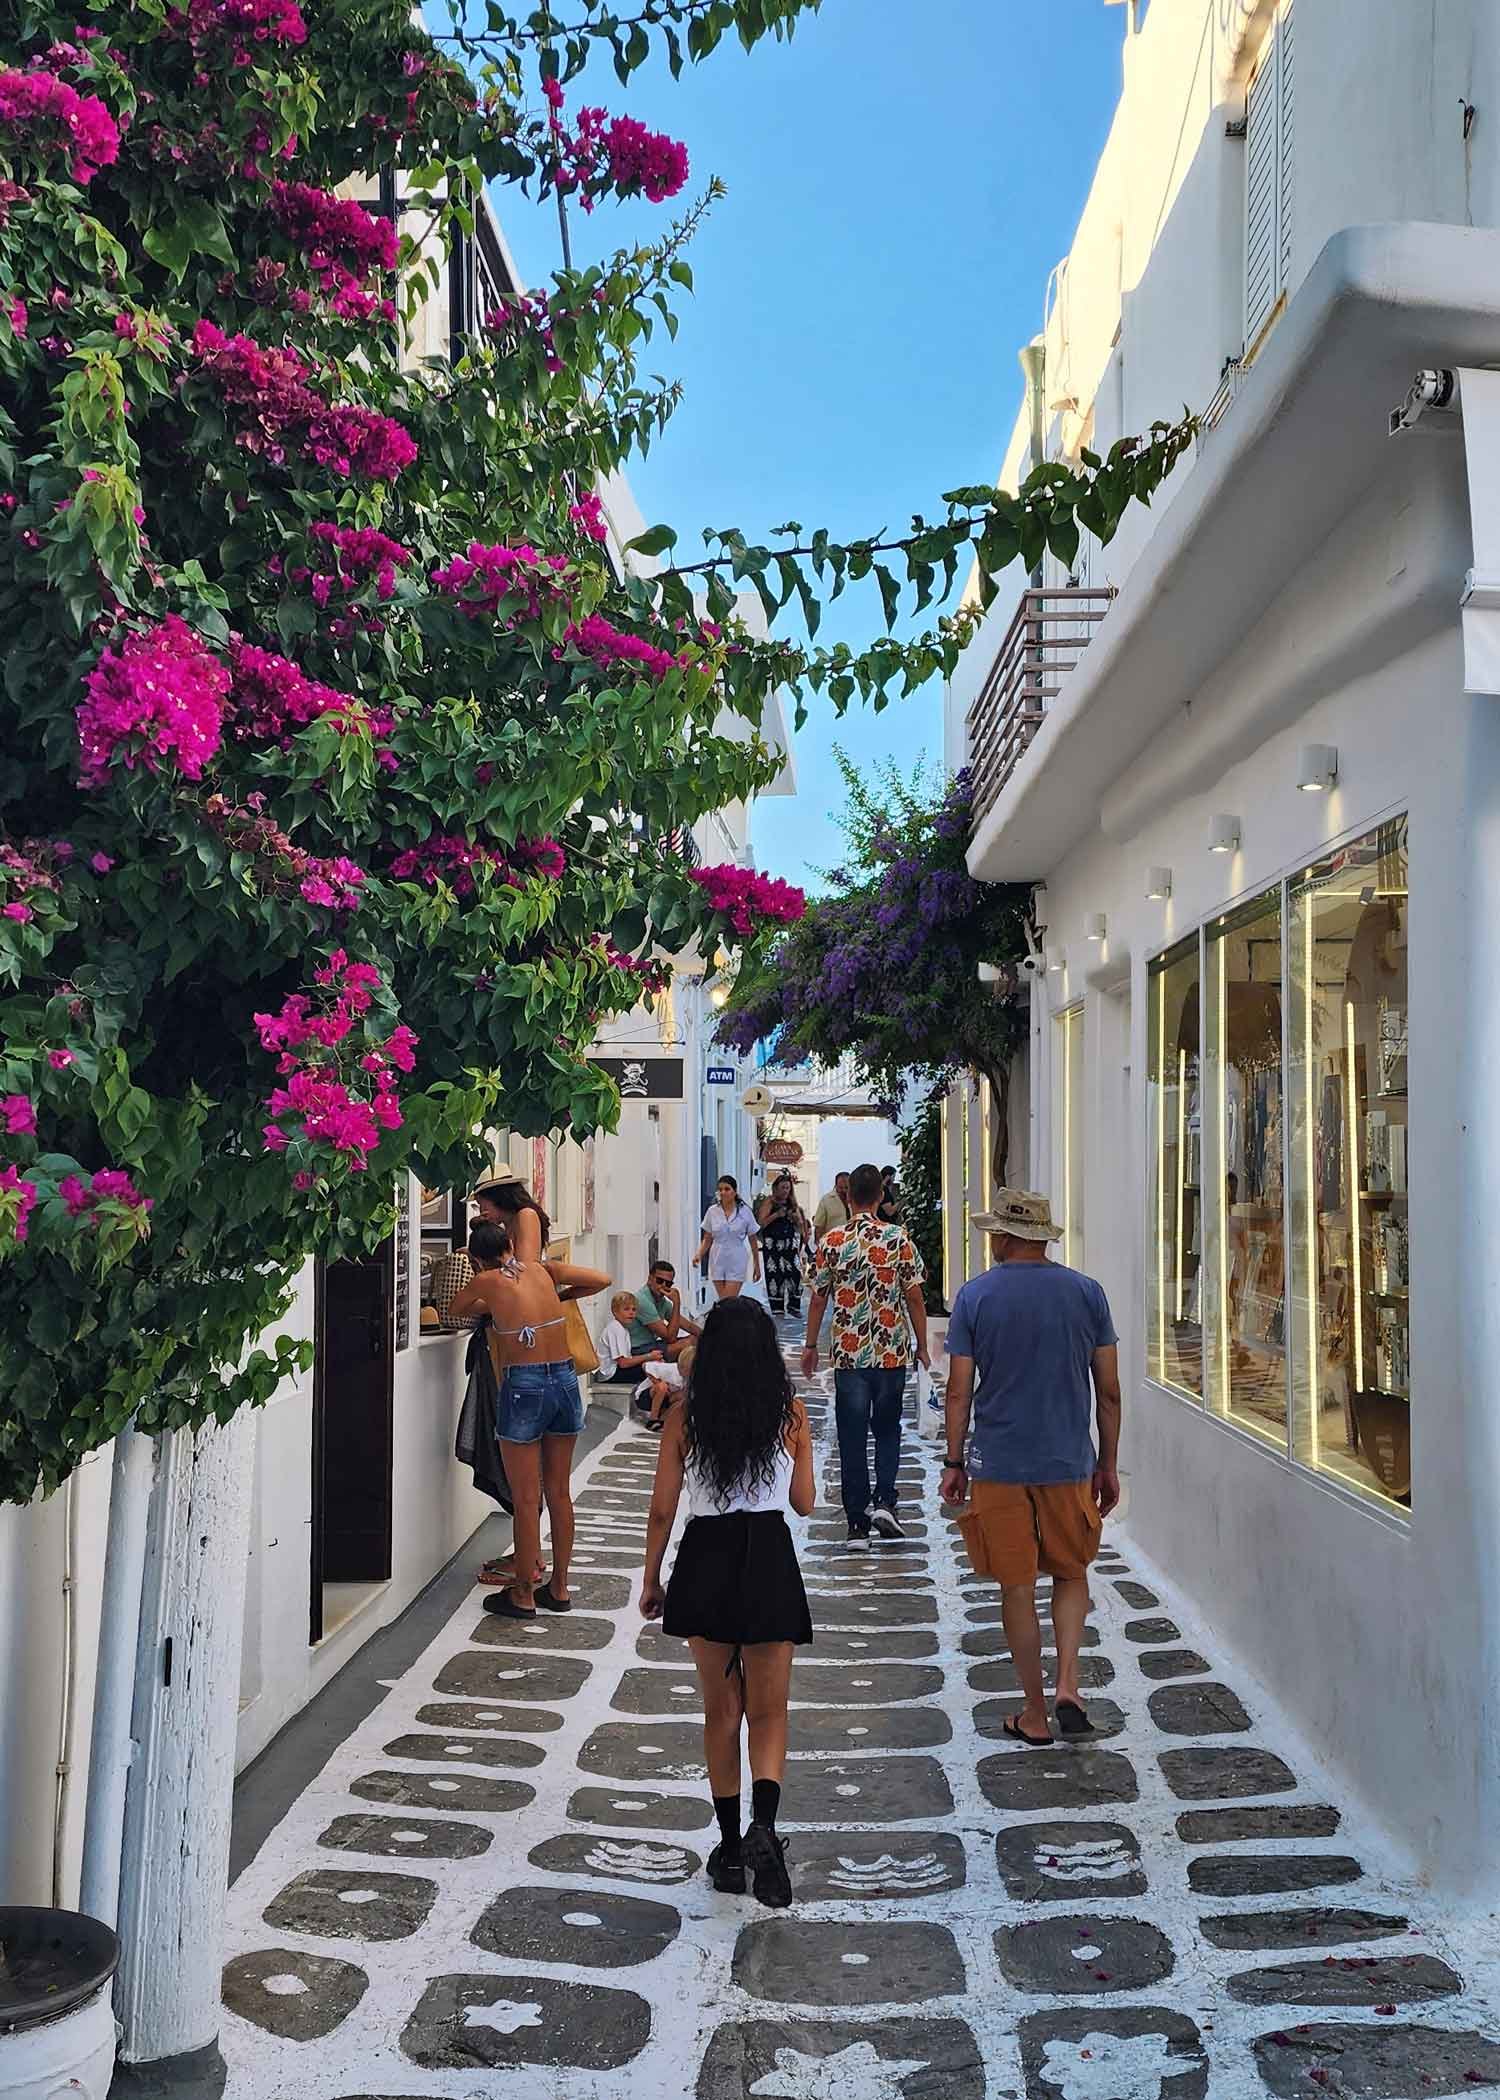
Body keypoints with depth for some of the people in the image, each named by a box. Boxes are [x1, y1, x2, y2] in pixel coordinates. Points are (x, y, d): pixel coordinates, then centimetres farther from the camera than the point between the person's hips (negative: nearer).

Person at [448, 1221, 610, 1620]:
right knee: (559, 1492, 13)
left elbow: (457, 1310, 16)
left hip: (523, 1385, -5)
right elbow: (602, 1280, 11)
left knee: (526, 1499, 4)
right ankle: (559, 1587, 22)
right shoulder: (544, 1270, 7)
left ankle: (523, 1595, 12)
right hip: (565, 1380, 5)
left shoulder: (487, 1281, -2)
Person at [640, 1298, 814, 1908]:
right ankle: (763, 1828, -15)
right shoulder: (791, 1414, -4)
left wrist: (650, 1580, 10)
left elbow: (662, 1509, -1)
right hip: (769, 1560, 0)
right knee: (769, 1710, 8)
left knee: (720, 1710, 14)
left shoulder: (684, 1417, -4)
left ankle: (730, 1847, 19)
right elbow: (804, 1503, 5)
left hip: (706, 1560, 1)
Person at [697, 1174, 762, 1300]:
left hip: (737, 1262, -2)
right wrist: (699, 1254, -9)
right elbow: (707, 1238, 8)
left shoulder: (745, 1212, -3)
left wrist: (757, 1265, 7)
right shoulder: (712, 1211, 1)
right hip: (717, 1261, 2)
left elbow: (753, 1240, 4)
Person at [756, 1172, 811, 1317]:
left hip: (791, 1244, 3)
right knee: (775, 1275, -5)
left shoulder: (793, 1203, 13)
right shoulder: (769, 1202, 0)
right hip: (773, 1244, -3)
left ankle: (794, 1306, 4)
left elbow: (800, 1224, 18)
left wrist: (796, 1218, -4)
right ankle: (777, 1307, 3)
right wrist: (777, 1215, -18)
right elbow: (761, 1222, -9)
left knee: (795, 1272, -7)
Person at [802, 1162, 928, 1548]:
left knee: (852, 1439, 6)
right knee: (887, 1430, 18)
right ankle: (884, 1501, 1)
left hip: (849, 1353, 0)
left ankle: (858, 1524, 7)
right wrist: (922, 1346, 9)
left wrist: (810, 1346, 14)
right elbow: (915, 1299, -3)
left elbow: (818, 1300, 1)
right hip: (892, 1352, 0)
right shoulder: (899, 1239, -5)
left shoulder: (831, 1241, -4)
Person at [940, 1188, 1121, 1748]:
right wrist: (1108, 1465, 11)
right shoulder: (1086, 1292, -1)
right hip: (1069, 1464, 1)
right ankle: (1068, 1684, 3)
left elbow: (959, 1391, -5)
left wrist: (954, 1463, 5)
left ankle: (1035, 1714, 16)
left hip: (999, 1465, -1)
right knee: (1071, 1575, 20)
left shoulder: (975, 1296, -6)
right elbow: (1109, 1391, 2)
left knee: (1018, 1588, 9)